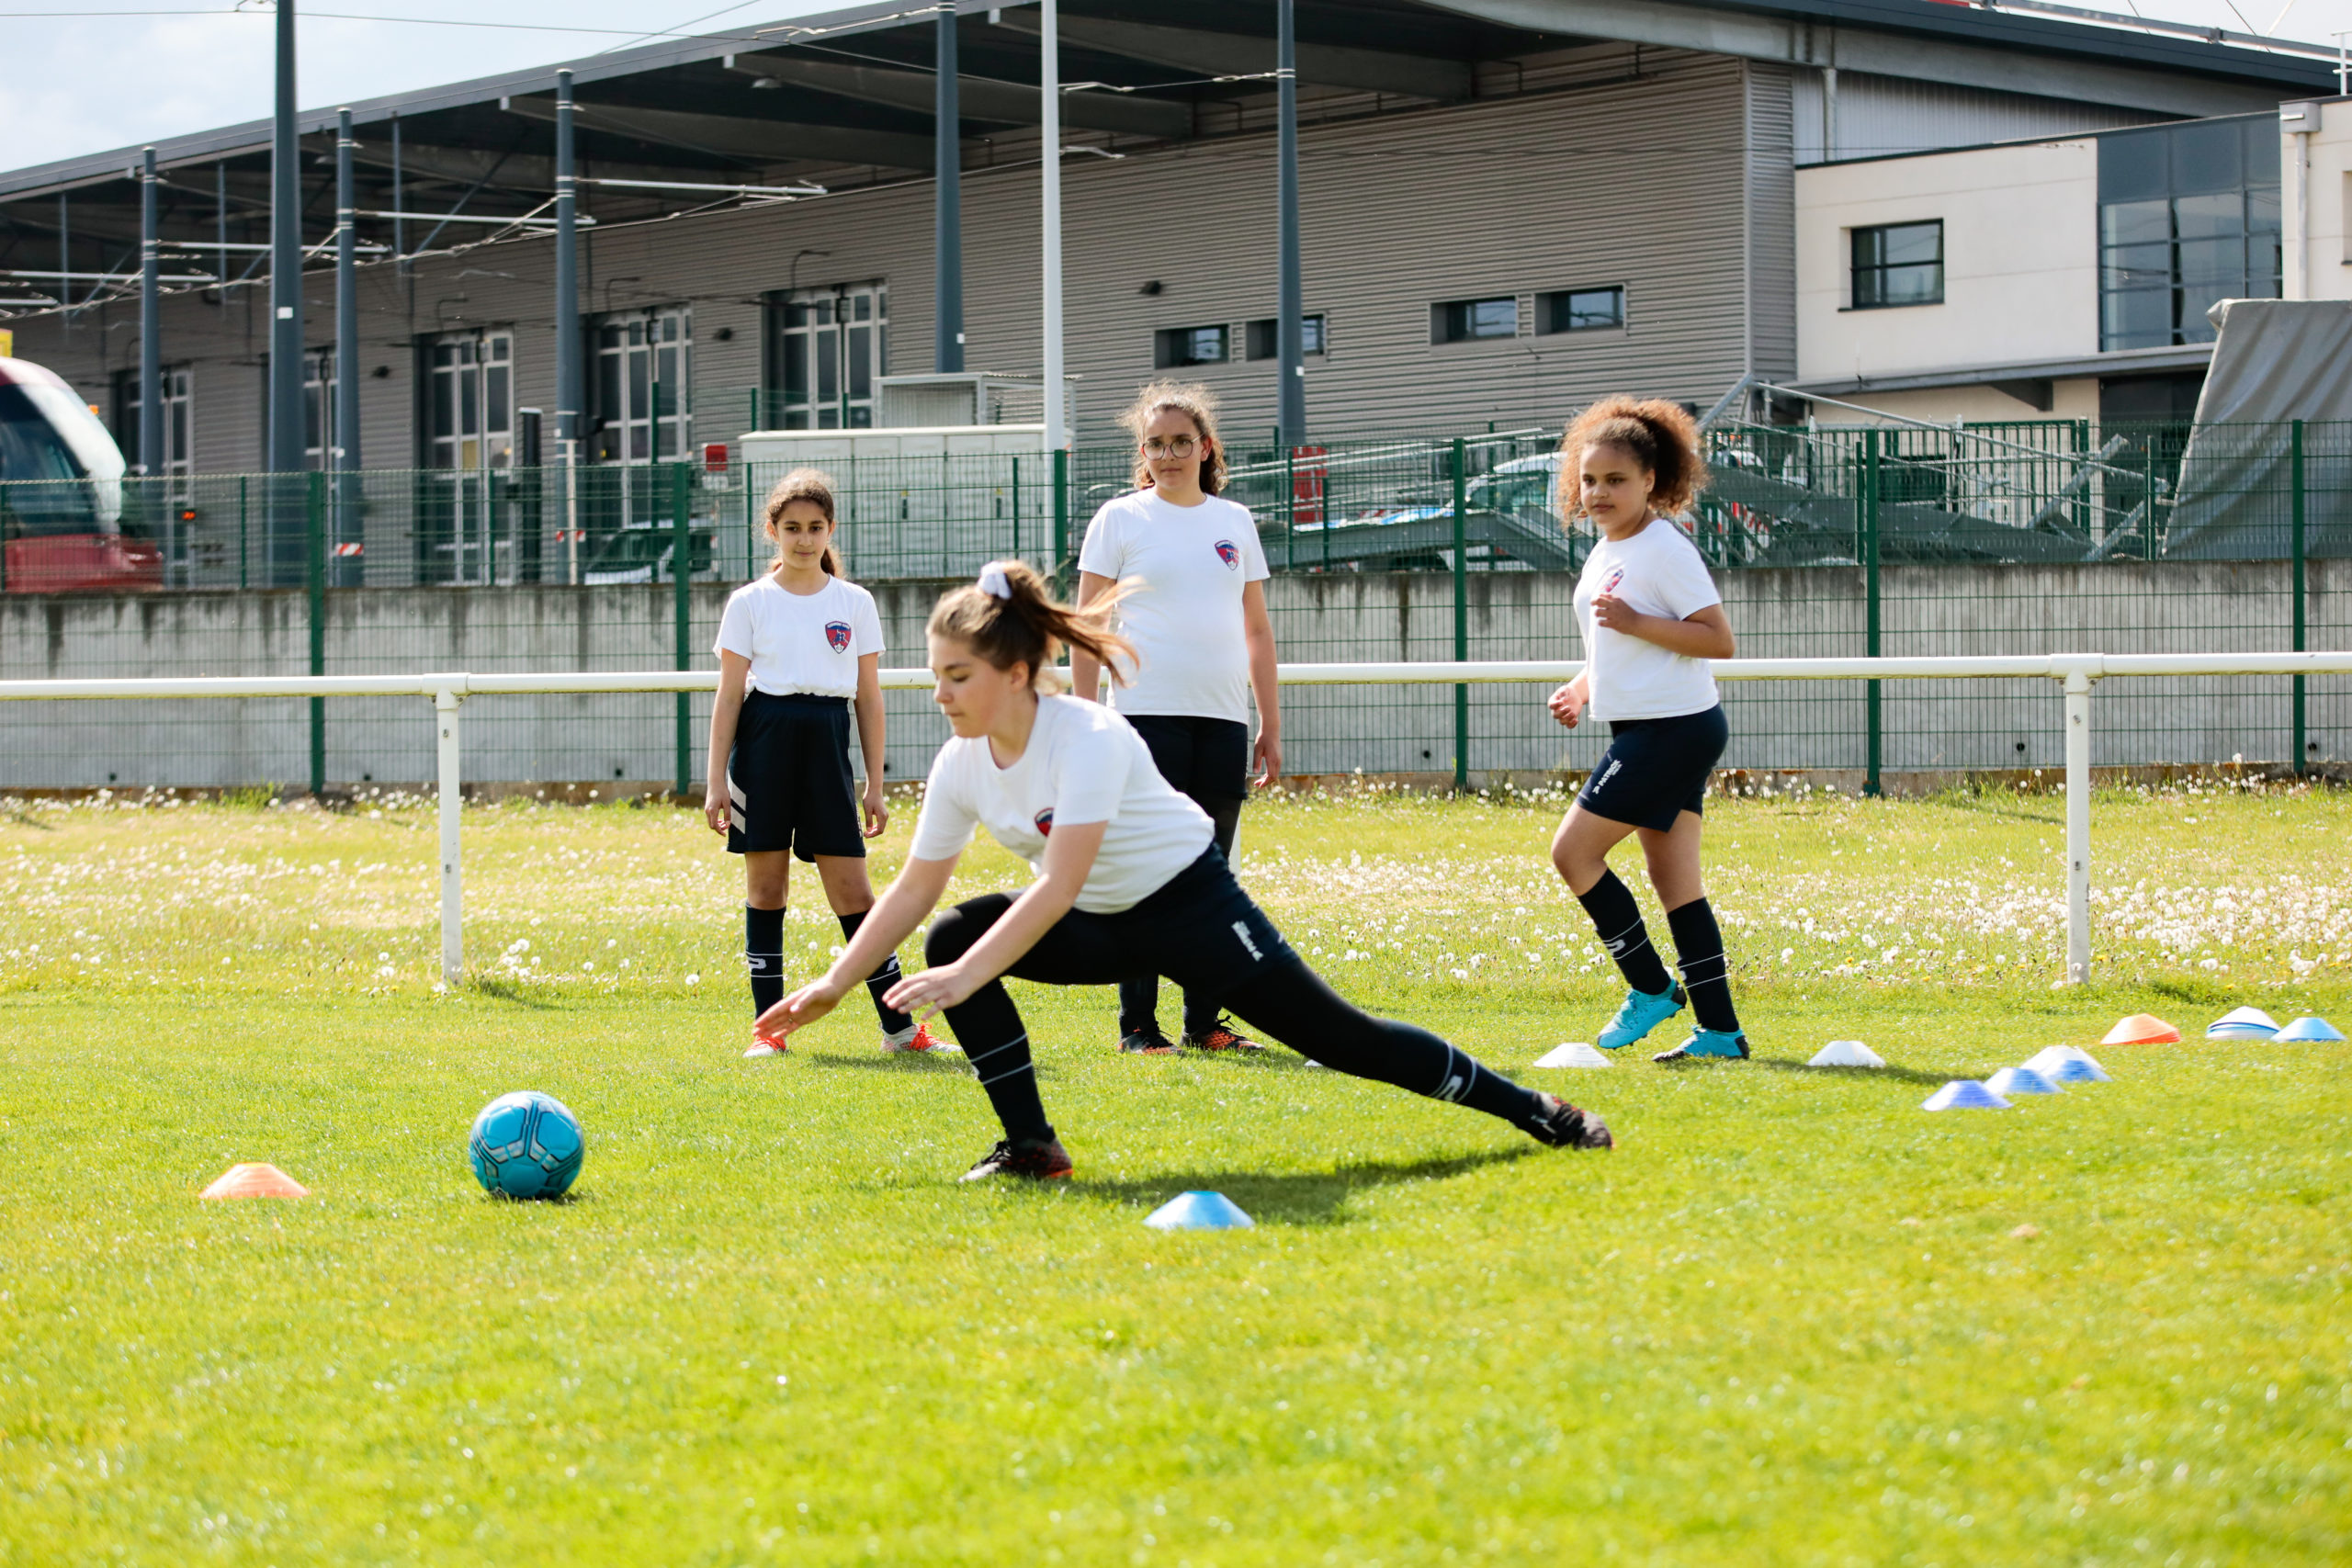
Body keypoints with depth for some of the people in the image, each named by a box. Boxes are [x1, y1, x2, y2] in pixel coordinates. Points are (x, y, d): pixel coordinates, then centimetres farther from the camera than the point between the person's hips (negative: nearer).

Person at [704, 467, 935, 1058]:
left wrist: (875, 785, 7)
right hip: (764, 740, -1)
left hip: (827, 741, 1)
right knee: (765, 884, 2)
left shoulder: (855, 603, 9)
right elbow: (729, 696, 4)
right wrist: (716, 783, -2)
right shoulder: (750, 603, 5)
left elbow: (869, 697, 10)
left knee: (851, 887, -2)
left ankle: (898, 1024, 2)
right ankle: (768, 1025, 10)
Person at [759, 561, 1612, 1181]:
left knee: (1339, 1038, -10)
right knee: (952, 935, -14)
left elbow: (1059, 887, -36)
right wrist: (832, 985, -6)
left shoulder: (1087, 738, -29)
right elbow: (914, 889, 0)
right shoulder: (961, 764, -8)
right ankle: (1031, 1146, -8)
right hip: (1100, 927, 7)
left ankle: (1533, 1110, 6)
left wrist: (965, 978, -40)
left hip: (1188, 904, -7)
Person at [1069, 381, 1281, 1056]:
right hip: (1148, 715, -4)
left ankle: (1204, 1021, 15)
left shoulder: (1235, 521, 12)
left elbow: (1257, 630, 16)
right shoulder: (1120, 519, 2)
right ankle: (1137, 1025, 2)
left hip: (1223, 720, 4)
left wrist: (1271, 726, 13)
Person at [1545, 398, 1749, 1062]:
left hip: (1673, 728, -10)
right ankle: (1719, 1029, 9)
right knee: (1674, 878, 8)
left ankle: (1651, 988, 2)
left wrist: (1635, 622, -23)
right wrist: (1582, 690, 11)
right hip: (1649, 728, 10)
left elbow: (1719, 639, -19)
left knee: (1573, 851, -8)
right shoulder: (1604, 554, 15)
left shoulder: (1664, 549, -14)